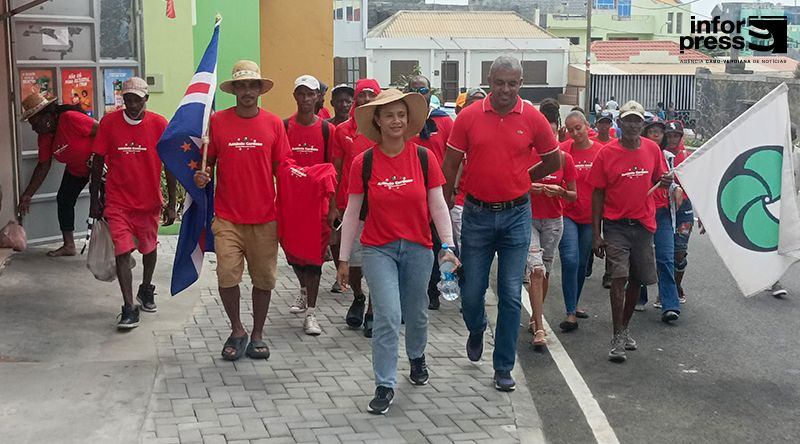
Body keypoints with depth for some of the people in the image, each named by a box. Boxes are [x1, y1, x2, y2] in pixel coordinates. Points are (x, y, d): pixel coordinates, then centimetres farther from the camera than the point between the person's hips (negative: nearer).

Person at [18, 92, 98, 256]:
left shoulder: (71, 118, -31)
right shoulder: (44, 136, -5)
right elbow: (43, 167, 3)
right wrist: (27, 195, 4)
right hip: (76, 169, 8)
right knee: (63, 199, 6)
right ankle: (68, 245, 16)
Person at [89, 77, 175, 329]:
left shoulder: (159, 124, -8)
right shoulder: (109, 123, -7)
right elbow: (98, 162, 1)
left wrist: (171, 204, -4)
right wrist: (94, 199, 3)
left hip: (150, 202, 1)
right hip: (118, 202, -1)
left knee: (149, 248, 17)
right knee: (122, 253, -10)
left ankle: (146, 290, 42)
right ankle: (129, 309, -8)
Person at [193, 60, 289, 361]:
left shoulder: (274, 124, 3)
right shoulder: (217, 121, 1)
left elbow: (282, 168, 7)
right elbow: (208, 162, 10)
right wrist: (202, 176, -11)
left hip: (265, 217, 1)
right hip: (227, 216, -1)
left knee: (264, 279, 7)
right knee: (227, 276, -7)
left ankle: (257, 334, 24)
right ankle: (237, 331, 16)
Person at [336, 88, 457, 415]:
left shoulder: (424, 158, -4)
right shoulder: (363, 163, -5)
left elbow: (438, 205, 0)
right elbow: (352, 213, 0)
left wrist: (448, 246, -7)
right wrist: (343, 258, 2)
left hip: (418, 248, 2)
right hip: (378, 249, -1)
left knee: (416, 313, 17)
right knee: (388, 315, -11)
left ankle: (417, 358, 47)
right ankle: (385, 385, 2)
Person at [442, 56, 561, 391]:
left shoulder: (533, 119, -3)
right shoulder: (469, 117, -3)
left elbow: (554, 161, 12)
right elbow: (450, 165, 2)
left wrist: (520, 180, 9)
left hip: (516, 215, 0)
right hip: (477, 214, 0)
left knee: (511, 295, 1)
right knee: (471, 291, 6)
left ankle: (503, 368, 12)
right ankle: (476, 331, 40)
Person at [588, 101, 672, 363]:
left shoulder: (652, 149, 4)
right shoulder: (606, 153, -5)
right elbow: (598, 194, -2)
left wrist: (666, 182, -7)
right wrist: (596, 232, -6)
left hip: (643, 224, 4)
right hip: (616, 225, -4)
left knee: (638, 280, 11)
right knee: (619, 277, -13)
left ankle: (624, 329, 29)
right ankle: (618, 338, -8)